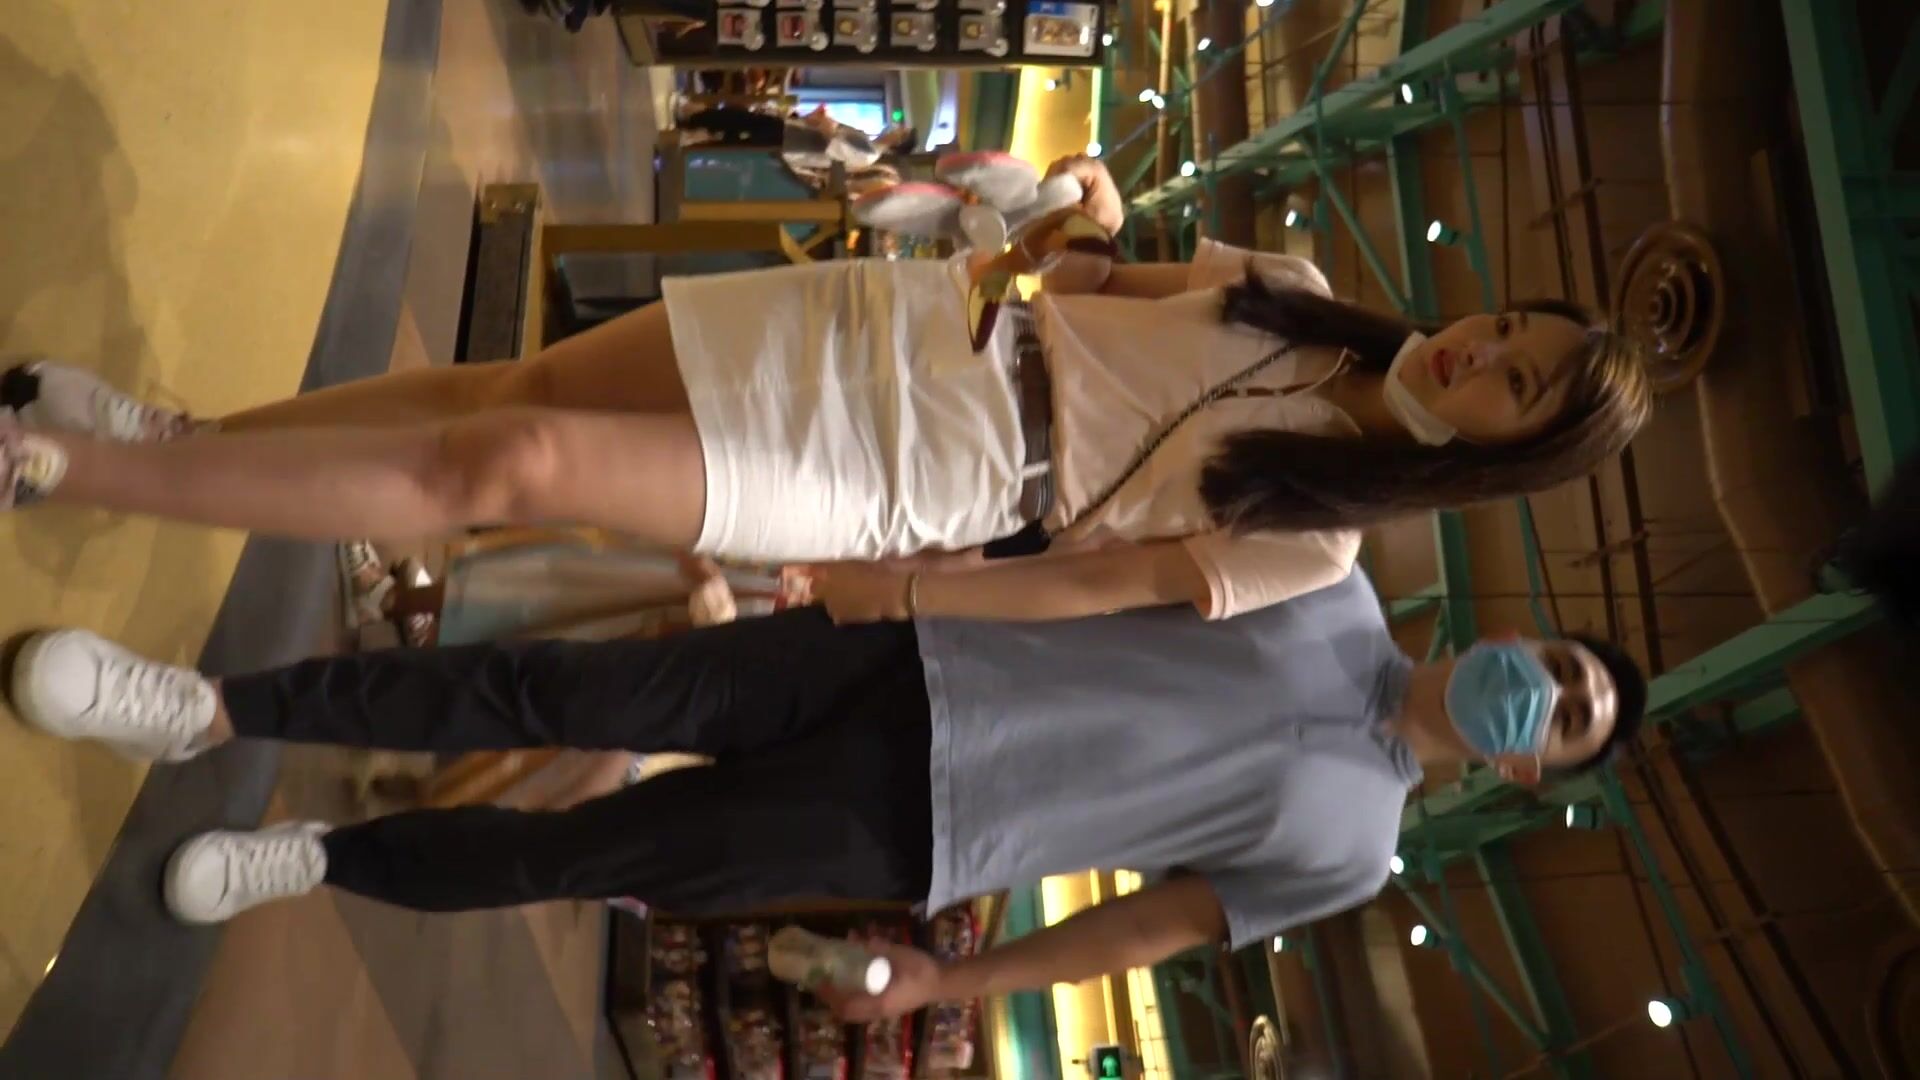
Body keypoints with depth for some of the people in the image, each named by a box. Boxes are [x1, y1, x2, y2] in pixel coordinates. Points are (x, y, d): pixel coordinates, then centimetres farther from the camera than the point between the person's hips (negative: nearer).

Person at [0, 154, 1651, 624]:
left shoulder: (1310, 541, -6)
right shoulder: (1295, 294, 8)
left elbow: (1105, 581, -10)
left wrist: (889, 593, -12)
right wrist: (1069, 229, -2)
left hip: (882, 483, -5)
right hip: (890, 324, 5)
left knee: (507, 467, -17)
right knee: (520, 385, -3)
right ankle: (164, 434, 16)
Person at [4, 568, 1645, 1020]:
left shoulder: (1346, 844, 2)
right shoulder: (1329, 580, 9)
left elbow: (1157, 925, 3)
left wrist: (946, 986, 3)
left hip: (895, 836, -2)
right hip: (907, 665, 3)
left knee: (571, 856, -3)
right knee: (578, 695, -11)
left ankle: (322, 859, 22)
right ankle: (212, 708, -1)